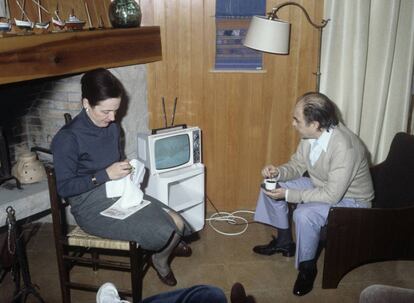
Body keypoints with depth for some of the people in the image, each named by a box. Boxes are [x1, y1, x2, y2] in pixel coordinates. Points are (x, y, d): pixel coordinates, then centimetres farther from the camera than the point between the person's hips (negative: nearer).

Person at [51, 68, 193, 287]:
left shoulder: (112, 128, 3)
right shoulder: (67, 138, -19)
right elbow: (64, 188, -16)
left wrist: (127, 172, -4)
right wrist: (105, 175, -24)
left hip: (119, 192, 7)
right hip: (90, 205, -7)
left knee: (177, 224, -13)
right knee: (165, 232, -21)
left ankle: (161, 259, 21)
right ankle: (170, 244, 18)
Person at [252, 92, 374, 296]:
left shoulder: (344, 148, -35)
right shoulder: (310, 136, -12)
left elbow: (332, 196, -33)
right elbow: (297, 166, 3)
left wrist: (289, 195, -30)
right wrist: (278, 172, -18)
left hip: (349, 200, -8)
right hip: (321, 186, 8)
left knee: (304, 214, -33)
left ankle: (307, 267, -6)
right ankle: (284, 241, 19)